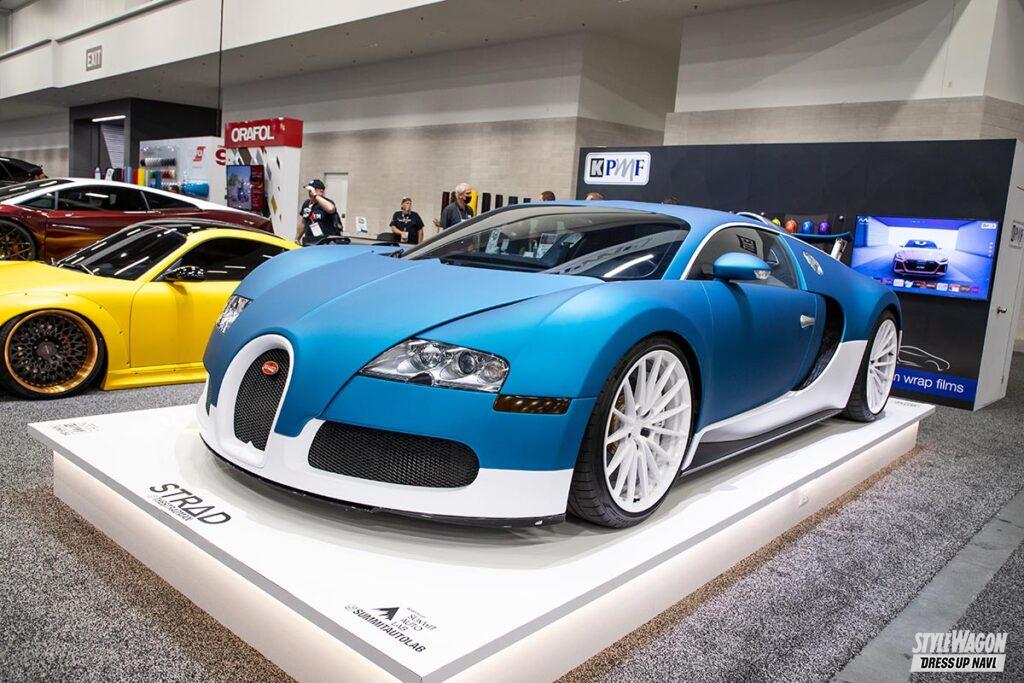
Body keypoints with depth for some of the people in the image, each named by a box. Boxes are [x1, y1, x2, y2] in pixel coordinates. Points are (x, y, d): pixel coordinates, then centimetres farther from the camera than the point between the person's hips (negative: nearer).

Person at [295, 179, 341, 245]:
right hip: (308, 243, 7)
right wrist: (297, 239, 27)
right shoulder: (306, 204, 14)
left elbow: (330, 208, -35)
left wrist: (315, 195, -31)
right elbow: (302, 223, 25)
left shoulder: (327, 202, -8)